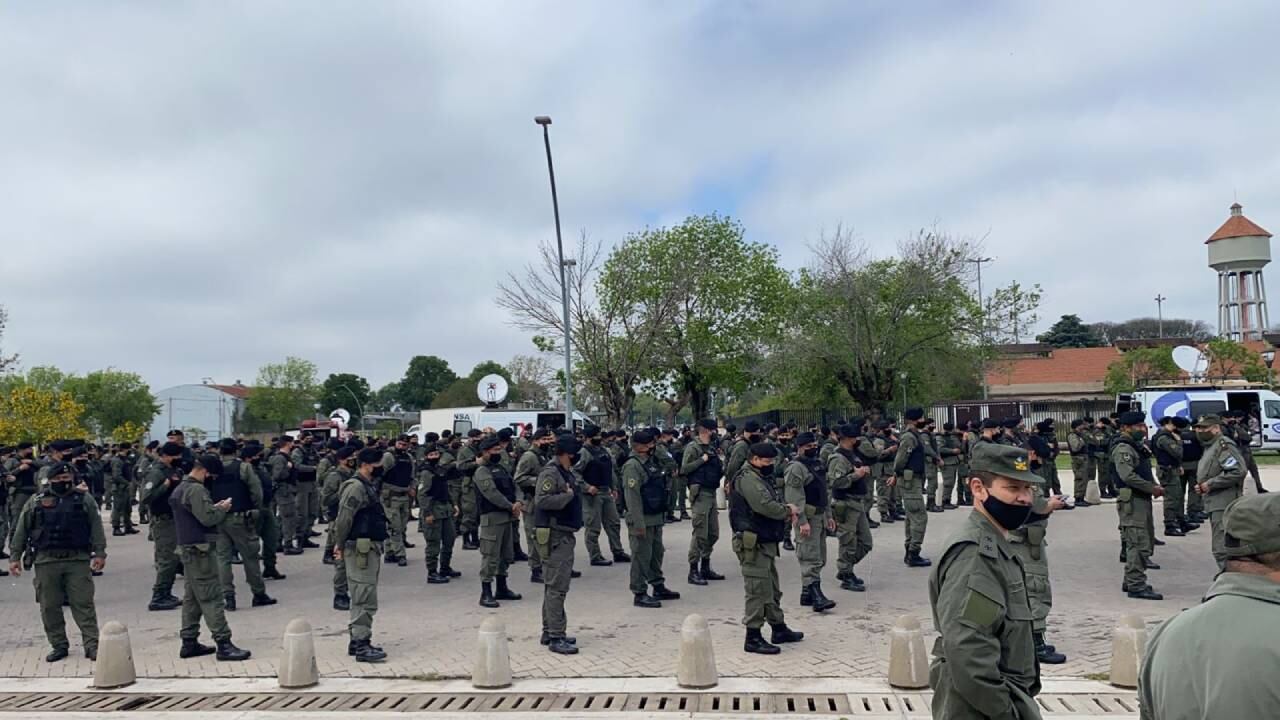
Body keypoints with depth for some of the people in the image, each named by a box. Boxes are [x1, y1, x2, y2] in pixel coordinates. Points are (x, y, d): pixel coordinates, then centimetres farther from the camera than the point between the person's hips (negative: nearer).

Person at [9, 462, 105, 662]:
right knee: (49, 606, 5)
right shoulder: (36, 501, 8)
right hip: (46, 561, 2)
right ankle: (59, 646, 17)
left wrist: (99, 553, -5)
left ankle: (92, 645, -1)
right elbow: (21, 530, 10)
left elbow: (96, 527, 2)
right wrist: (15, 557, 6)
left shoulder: (85, 499, 5)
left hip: (78, 560, -2)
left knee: (83, 604, -3)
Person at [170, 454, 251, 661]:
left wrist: (215, 507, 9)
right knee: (211, 598, -9)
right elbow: (207, 518, -23)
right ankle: (223, 644, -8)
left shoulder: (180, 488, 15)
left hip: (186, 548, 10)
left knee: (192, 597, 14)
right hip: (199, 549, -10)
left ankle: (189, 643, 18)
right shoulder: (196, 490, -17)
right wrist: (223, 509, -7)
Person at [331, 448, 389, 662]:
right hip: (360, 549, -10)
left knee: (362, 598, 16)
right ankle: (361, 645, -4)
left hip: (371, 548, 10)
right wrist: (340, 545, -11)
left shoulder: (369, 485, 16)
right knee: (365, 599, -8)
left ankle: (357, 640, 24)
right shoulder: (356, 486, -16)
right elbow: (343, 518, -20)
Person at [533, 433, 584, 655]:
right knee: (557, 587, -9)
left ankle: (549, 632, 25)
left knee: (553, 586, 16)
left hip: (564, 535, 11)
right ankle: (555, 638, -6)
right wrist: (568, 495, -20)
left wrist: (572, 493, 8)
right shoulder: (550, 472, -15)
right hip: (555, 537, -11)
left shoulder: (565, 472, 15)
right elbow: (542, 500, -27)